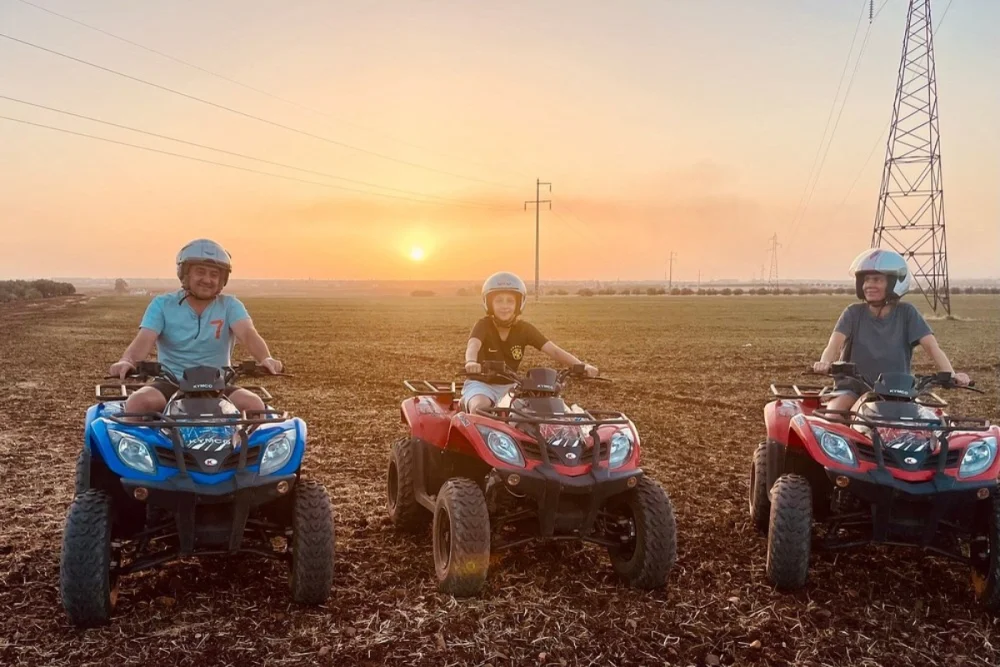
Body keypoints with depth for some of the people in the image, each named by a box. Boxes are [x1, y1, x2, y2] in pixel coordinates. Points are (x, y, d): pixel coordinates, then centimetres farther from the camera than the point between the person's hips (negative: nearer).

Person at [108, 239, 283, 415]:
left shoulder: (230, 306, 4)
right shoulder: (162, 304, 5)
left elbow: (248, 334, -13)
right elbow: (144, 340, -9)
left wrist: (266, 359, -36)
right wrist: (126, 361, -33)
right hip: (170, 384, 0)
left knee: (253, 404, -29)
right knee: (138, 402, -31)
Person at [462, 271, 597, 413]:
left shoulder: (525, 329, -6)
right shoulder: (484, 325, -14)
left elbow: (553, 350, -16)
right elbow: (473, 345, -36)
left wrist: (581, 365, -34)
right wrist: (471, 362, -62)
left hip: (509, 385, 4)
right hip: (482, 383, -3)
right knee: (479, 408, -35)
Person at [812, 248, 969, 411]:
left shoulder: (906, 313, -1)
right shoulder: (853, 313, -1)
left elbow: (931, 346, -10)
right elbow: (835, 343, -15)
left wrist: (951, 374, -29)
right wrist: (825, 363, -39)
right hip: (855, 386, -1)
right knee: (834, 414, -28)